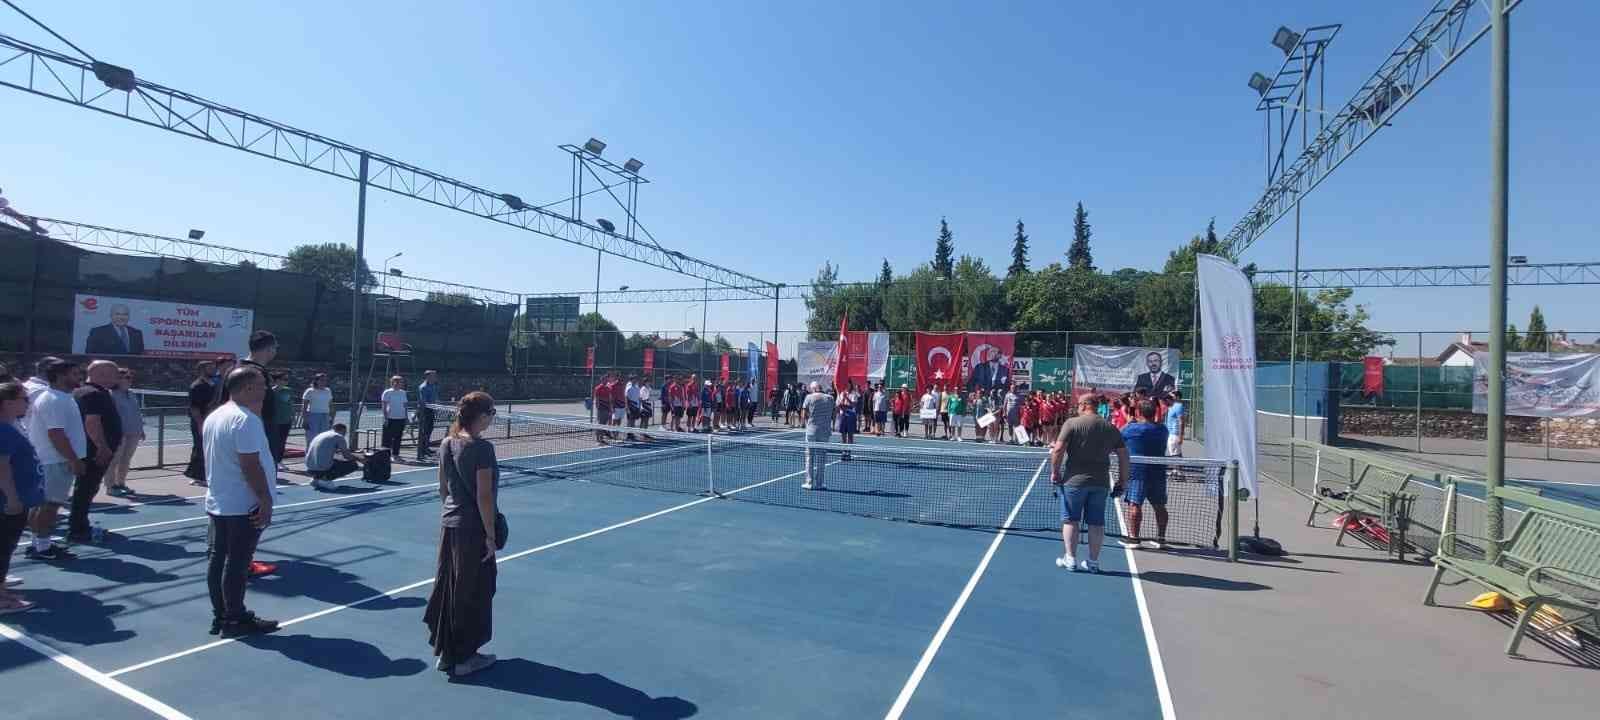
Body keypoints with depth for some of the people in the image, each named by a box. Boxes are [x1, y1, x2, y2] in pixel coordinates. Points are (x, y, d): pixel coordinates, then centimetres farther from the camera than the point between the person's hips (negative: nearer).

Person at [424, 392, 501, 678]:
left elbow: (443, 488, 12)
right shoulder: (482, 447, -20)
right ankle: (462, 658, 18)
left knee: (447, 587, 17)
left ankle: (444, 651, 29)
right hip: (473, 529, -8)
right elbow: (484, 496, -19)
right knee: (472, 594, 6)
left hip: (448, 524, 8)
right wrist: (491, 535, -14)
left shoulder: (447, 443, 4)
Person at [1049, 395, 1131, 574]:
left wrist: (1054, 472, -4)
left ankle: (1071, 559, 11)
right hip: (1101, 482, 4)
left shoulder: (1072, 423, -7)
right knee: (1096, 523, 11)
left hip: (1074, 480, -4)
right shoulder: (1111, 428, 7)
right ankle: (1093, 562, 17)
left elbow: (1058, 449, -15)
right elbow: (1124, 456, 8)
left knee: (1070, 520, 7)